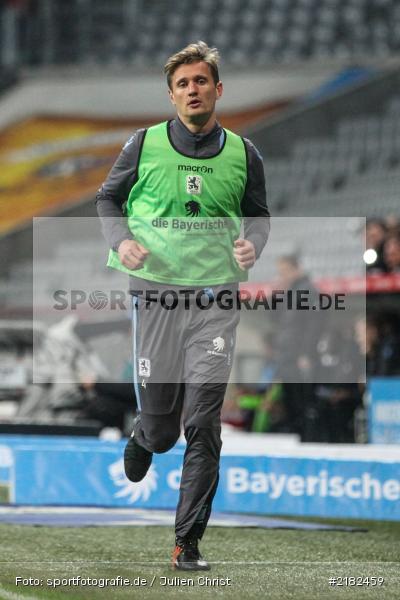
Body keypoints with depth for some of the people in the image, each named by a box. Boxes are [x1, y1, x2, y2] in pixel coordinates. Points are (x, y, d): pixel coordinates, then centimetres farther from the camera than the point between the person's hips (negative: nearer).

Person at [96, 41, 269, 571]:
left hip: (216, 299, 0)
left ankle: (188, 541, -1)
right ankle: (143, 438, 44)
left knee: (203, 428, -8)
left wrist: (253, 245, -4)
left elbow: (259, 214, 18)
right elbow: (108, 198, 13)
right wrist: (121, 241, -6)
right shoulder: (145, 145, 2)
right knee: (160, 425, 5)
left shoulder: (243, 154, 5)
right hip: (156, 293, 0)